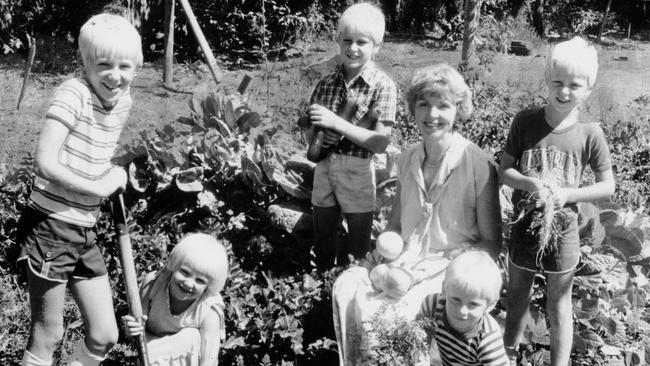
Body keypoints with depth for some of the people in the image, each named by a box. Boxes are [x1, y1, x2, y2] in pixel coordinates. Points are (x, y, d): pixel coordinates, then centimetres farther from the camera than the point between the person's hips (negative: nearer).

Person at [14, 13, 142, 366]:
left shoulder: (123, 100, 5)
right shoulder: (73, 92, -17)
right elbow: (45, 163, -25)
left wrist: (115, 174, 1)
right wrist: (97, 187, -15)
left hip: (85, 231, 7)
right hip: (49, 226, -7)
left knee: (104, 336, 11)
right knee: (47, 336, 5)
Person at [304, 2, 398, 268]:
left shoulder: (383, 86, -10)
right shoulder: (326, 83, 2)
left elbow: (380, 143, -16)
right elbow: (308, 133, 10)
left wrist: (336, 122, -21)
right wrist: (320, 135, -13)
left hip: (357, 173, -4)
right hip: (323, 169, 4)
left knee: (356, 252, 10)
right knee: (322, 246, 17)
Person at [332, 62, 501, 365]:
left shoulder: (478, 166, -10)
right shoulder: (407, 159, 7)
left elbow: (491, 244, -6)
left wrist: (448, 266, -17)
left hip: (450, 269, -5)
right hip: (406, 262, 5)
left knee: (400, 312, -31)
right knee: (347, 289, -21)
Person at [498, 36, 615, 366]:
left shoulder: (589, 134, -11)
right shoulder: (525, 121, -9)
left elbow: (608, 186, -5)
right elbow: (504, 171, -4)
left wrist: (567, 194, -19)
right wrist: (530, 183, -24)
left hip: (562, 229, -2)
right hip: (523, 224, 2)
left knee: (559, 305, 11)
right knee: (516, 295, 21)